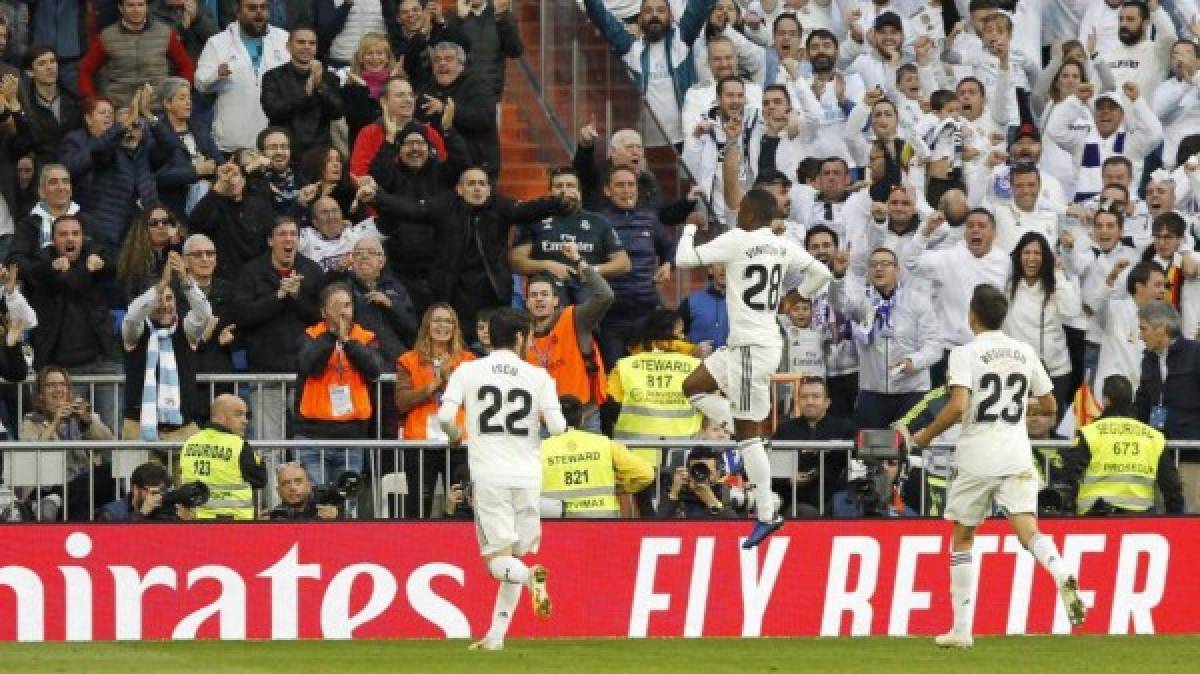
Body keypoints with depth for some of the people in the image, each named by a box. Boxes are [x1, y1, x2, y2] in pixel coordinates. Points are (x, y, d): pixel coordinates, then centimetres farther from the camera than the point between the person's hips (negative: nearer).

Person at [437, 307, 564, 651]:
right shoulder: (538, 376, 3)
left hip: (489, 476, -1)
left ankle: (530, 577, -34)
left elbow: (445, 415, -9)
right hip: (527, 476, 1)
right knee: (515, 556, 14)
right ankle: (496, 635, 11)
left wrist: (455, 436, 13)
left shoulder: (468, 371, 2)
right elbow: (557, 426, -3)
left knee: (499, 561, -1)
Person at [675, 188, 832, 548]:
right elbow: (821, 273, 13)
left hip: (753, 347, -9)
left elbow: (683, 259, -14)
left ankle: (767, 515, -3)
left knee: (748, 433, -4)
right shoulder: (783, 246, 7)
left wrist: (690, 228, 5)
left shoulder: (738, 240, -15)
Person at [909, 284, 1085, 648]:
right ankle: (1062, 576, -42)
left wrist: (927, 434, -4)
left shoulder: (965, 354, -5)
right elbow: (1048, 403, 18)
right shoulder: (1024, 352, 10)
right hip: (1017, 460, 3)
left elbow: (958, 405, -19)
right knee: (1028, 530, -9)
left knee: (962, 539, 12)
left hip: (977, 460, -3)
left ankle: (962, 628, 12)